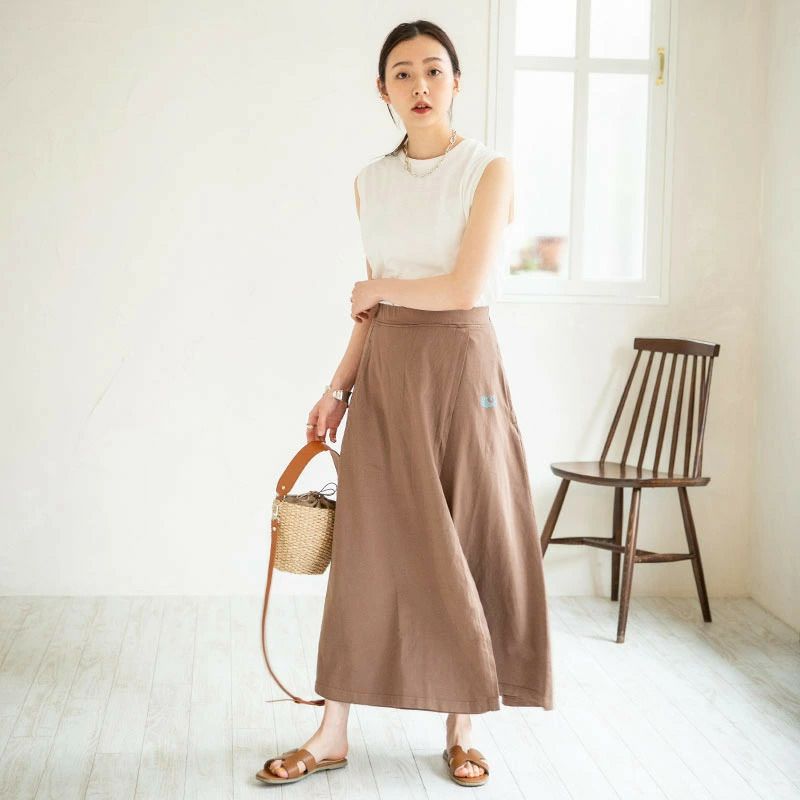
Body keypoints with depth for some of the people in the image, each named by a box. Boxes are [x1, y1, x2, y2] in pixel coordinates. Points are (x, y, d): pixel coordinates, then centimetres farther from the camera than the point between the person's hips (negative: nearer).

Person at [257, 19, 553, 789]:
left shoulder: (488, 170, -5)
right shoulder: (371, 182, 10)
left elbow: (465, 288, -14)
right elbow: (372, 307, 14)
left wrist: (377, 286, -1)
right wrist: (338, 388, 8)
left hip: (460, 366, -4)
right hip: (386, 372, 4)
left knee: (466, 544, 4)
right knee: (369, 546, 5)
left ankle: (461, 728, 18)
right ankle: (332, 731, 13)